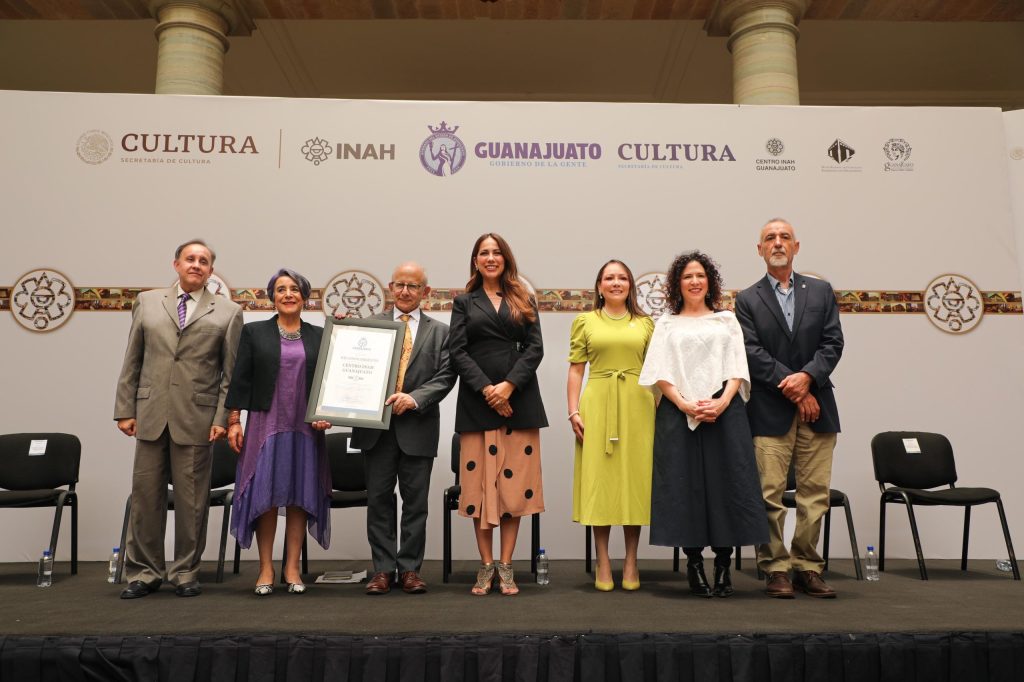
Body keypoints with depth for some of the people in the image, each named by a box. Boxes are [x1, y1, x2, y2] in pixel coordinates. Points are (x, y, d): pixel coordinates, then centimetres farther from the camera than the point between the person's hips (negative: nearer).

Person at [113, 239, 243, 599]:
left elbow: (231, 373, 1)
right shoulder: (147, 302, 11)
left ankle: (185, 572, 19)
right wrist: (125, 409, 4)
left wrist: (222, 418, -7)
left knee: (191, 499, 5)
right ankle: (144, 571, 21)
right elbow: (132, 362, 10)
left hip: (196, 418, -2)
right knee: (145, 494, 7)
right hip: (150, 414, 2)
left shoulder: (228, 312, 3)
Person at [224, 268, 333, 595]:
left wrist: (326, 414, -7)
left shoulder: (318, 336, 8)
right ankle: (266, 570, 12)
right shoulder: (254, 332, 5)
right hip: (266, 425, -1)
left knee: (300, 495, 5)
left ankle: (292, 569, 15)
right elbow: (240, 379, 2)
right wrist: (234, 420, -4)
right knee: (266, 495, 1)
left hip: (306, 428, 2)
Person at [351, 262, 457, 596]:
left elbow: (445, 377, -2)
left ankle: (410, 568, 17)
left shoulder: (439, 331, 7)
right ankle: (382, 569, 16)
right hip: (376, 425, 1)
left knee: (415, 501, 6)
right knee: (378, 499, 6)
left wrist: (414, 398, -18)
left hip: (418, 427, 0)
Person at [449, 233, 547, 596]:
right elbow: (457, 350, 1)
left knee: (514, 481, 1)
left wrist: (510, 385, -12)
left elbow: (534, 348, 2)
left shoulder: (524, 301, 13)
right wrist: (486, 388, -12)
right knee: (480, 481, 1)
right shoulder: (464, 302, 12)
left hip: (519, 399, 1)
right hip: (477, 400, 0)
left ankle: (506, 567, 9)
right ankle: (486, 566, 11)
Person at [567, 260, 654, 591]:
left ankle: (631, 563, 16)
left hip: (637, 406, 1)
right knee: (599, 478, 2)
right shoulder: (585, 321, 8)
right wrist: (574, 411, -4)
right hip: (598, 405, -1)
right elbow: (576, 369, 4)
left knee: (635, 477, 4)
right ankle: (603, 564, 12)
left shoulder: (645, 323, 11)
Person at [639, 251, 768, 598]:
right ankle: (694, 563, 10)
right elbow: (660, 374, 2)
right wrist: (685, 405, -12)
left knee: (726, 482, -2)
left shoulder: (727, 320, 14)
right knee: (685, 485, -1)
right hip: (678, 413, 0)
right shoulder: (666, 324, 12)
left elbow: (737, 369, 5)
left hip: (724, 411, 1)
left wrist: (721, 403, -12)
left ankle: (723, 565, 8)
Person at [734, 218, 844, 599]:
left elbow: (833, 343, 4)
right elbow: (753, 353, -4)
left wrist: (808, 376, -13)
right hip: (770, 411, -2)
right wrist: (794, 391, -11)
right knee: (771, 494, -2)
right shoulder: (747, 300, 6)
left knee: (815, 493, 4)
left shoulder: (821, 292, 13)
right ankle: (776, 570, 9)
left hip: (817, 407, 3)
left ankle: (807, 568, 15)